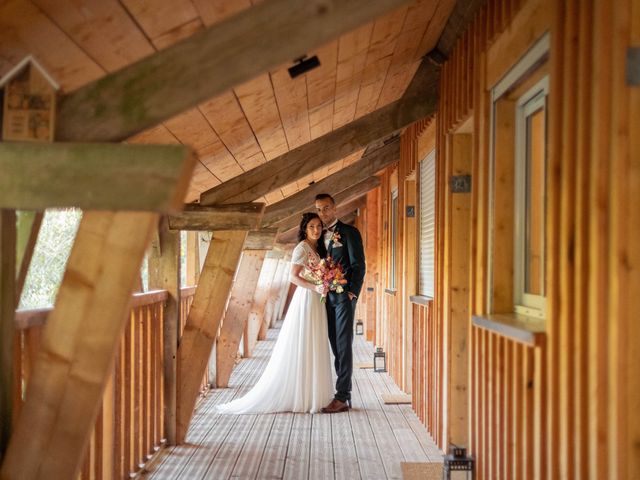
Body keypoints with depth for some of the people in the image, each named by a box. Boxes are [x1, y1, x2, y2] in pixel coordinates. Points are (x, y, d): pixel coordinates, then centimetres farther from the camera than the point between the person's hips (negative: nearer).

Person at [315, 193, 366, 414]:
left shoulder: (349, 232, -5)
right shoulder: (322, 236, 16)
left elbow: (359, 265, -8)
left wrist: (351, 293, -14)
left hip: (343, 296, -7)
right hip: (327, 297, 7)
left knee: (343, 346, -7)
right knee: (335, 346, 8)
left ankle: (342, 397, -6)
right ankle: (344, 394, 13)